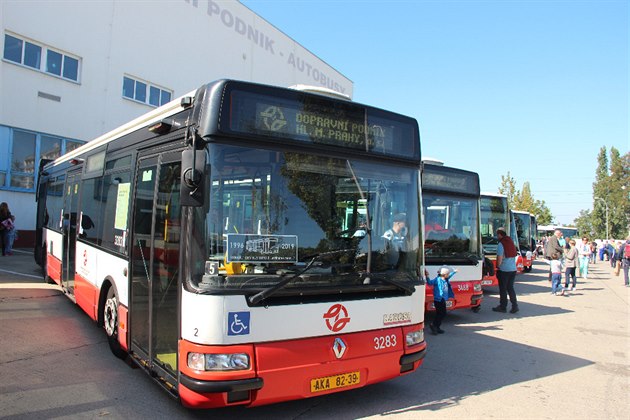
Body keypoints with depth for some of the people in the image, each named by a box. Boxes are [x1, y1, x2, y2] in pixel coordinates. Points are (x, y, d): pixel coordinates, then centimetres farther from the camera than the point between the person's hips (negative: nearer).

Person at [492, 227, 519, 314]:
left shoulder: (501, 244, -14)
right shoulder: (511, 242, 9)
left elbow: (500, 259, -17)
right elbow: (514, 256, 15)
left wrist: (498, 267, -1)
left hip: (504, 270, -7)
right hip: (513, 269, 7)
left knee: (503, 289, 4)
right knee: (510, 288, 13)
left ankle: (503, 306, 12)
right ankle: (514, 306, 6)